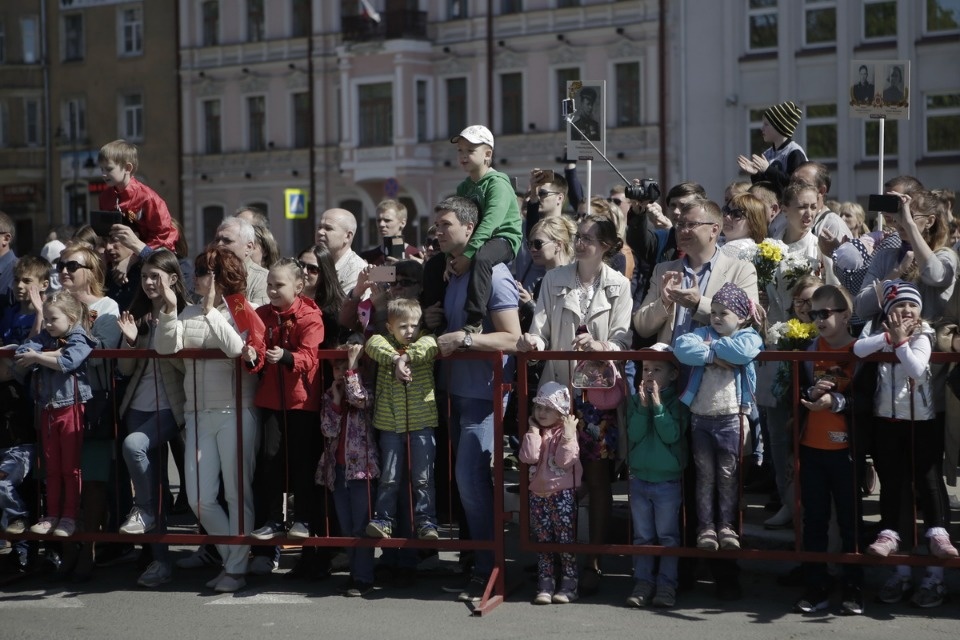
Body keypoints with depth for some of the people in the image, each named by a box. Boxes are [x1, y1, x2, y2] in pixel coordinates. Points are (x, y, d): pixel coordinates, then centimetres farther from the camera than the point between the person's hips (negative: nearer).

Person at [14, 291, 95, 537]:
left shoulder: (79, 341, -6)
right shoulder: (45, 338, 10)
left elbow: (67, 362, -25)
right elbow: (20, 353, -5)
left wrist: (37, 357, -15)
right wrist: (51, 353, -15)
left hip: (71, 409, -6)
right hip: (47, 410, 6)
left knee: (71, 467, 1)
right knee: (52, 468, 12)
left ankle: (70, 516, 7)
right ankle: (52, 515, 18)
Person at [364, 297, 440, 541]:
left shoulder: (424, 343, 2)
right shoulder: (385, 344, 4)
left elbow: (429, 345, -21)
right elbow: (372, 343, -18)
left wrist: (405, 357, -29)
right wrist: (395, 360, -30)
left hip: (422, 423, -1)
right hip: (390, 423, 1)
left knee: (423, 478, 3)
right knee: (389, 478, 7)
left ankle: (426, 521, 9)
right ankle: (383, 520, 16)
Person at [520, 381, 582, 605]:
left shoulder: (566, 432, -4)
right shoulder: (534, 432, 8)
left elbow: (565, 461, -17)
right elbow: (528, 457, -10)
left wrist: (569, 436, -19)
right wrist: (533, 430, -7)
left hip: (562, 494, -5)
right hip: (538, 494, 5)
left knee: (566, 540, 0)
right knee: (542, 542, 8)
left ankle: (569, 585, 7)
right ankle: (545, 585, 13)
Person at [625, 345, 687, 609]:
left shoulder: (676, 403, -5)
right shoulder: (635, 401, 3)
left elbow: (672, 435, -18)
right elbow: (634, 434, -8)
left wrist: (658, 406, -22)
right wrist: (643, 406, -18)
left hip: (668, 481, -3)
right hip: (639, 478, 3)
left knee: (668, 536, 4)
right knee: (642, 536, 9)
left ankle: (667, 584, 8)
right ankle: (643, 582, 14)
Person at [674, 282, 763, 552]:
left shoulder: (749, 336, 2)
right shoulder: (704, 333, 8)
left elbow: (741, 351, -23)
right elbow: (682, 346, -12)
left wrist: (711, 344, -10)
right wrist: (713, 356, -18)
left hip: (730, 418, -2)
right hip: (700, 417, 2)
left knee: (728, 474, 6)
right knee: (705, 474, 8)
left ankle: (727, 525, 14)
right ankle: (706, 526, 11)